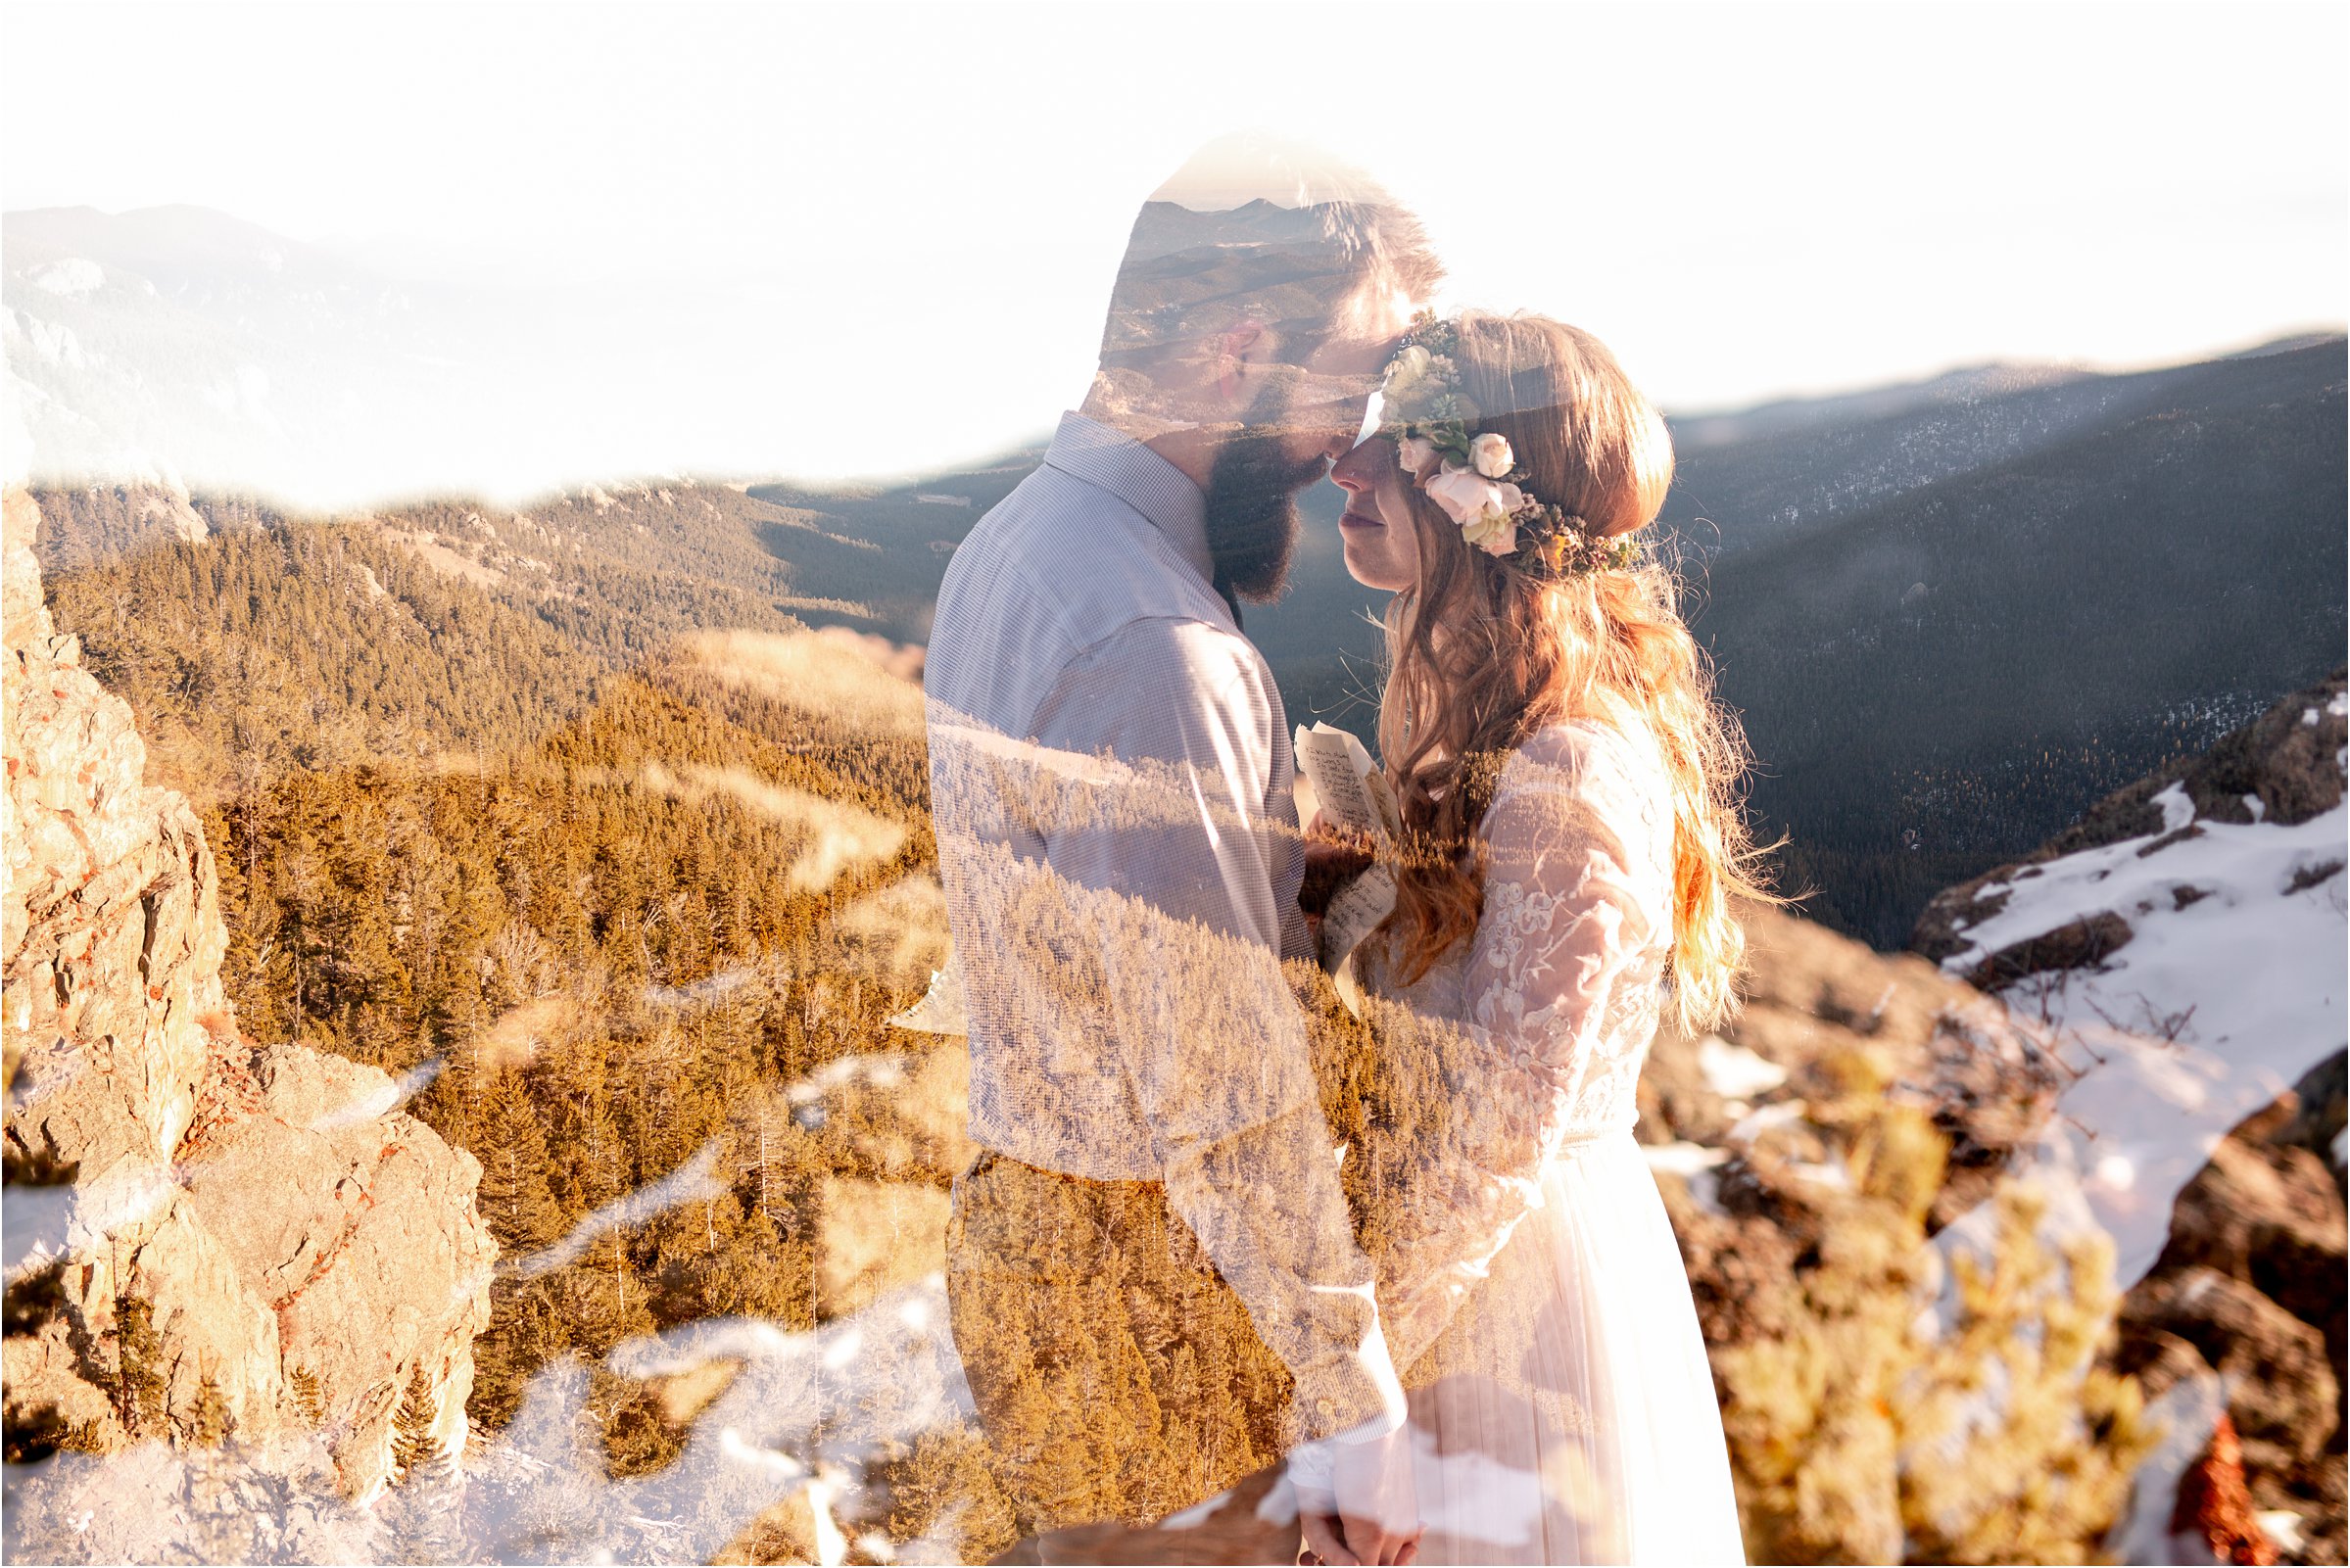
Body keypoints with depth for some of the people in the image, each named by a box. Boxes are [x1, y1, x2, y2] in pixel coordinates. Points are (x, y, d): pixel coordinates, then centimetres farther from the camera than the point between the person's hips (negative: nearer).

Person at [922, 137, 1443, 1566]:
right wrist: (1357, 1409, -18)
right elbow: (1227, 1093, -27)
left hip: (1027, 1214, 9)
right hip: (1148, 1275, -9)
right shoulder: (1150, 649, -29)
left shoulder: (1017, 538, 3)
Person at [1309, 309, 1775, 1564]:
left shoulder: (1570, 780, -27)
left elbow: (1503, 1129, -22)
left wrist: (1358, 1353, -15)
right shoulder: (1476, 710, 0)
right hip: (1443, 1240, 8)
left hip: (1515, 1268, -8)